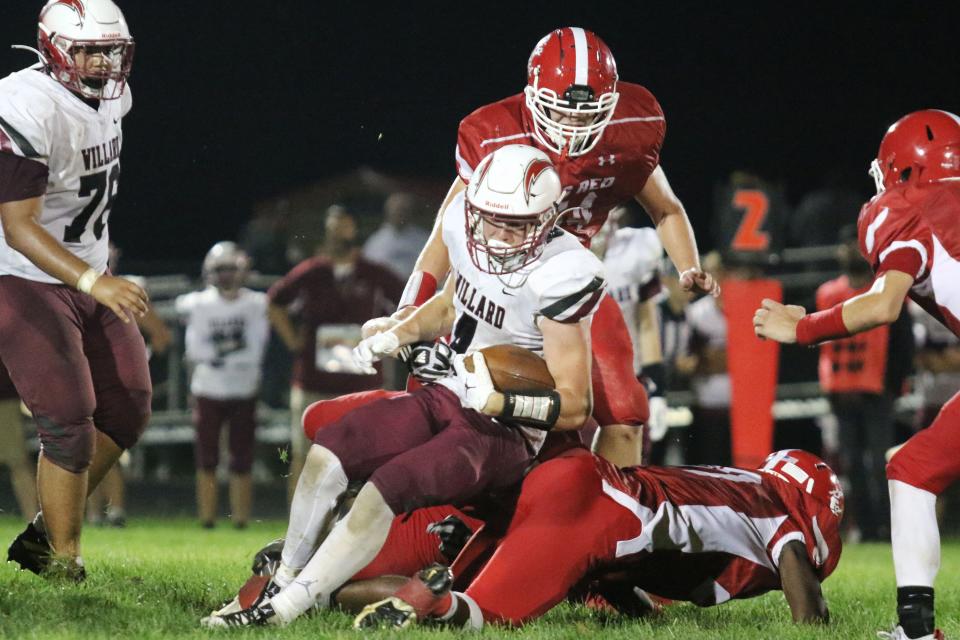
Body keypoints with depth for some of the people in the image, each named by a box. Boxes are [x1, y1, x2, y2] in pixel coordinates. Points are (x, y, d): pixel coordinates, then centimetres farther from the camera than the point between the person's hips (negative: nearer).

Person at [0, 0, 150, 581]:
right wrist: (95, 282, -38)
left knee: (126, 411, 6)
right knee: (69, 420, -13)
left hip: (88, 276, 9)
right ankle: (62, 556, 1)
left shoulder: (111, 97, 1)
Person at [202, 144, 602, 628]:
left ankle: (284, 609, -22)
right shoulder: (468, 232, -2)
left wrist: (496, 402, -32)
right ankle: (285, 582, 4)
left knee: (384, 491, -25)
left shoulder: (558, 276, -24)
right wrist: (395, 336, 6)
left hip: (505, 432, -8)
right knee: (327, 451, -6)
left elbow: (575, 407, -20)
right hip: (446, 399, 8)